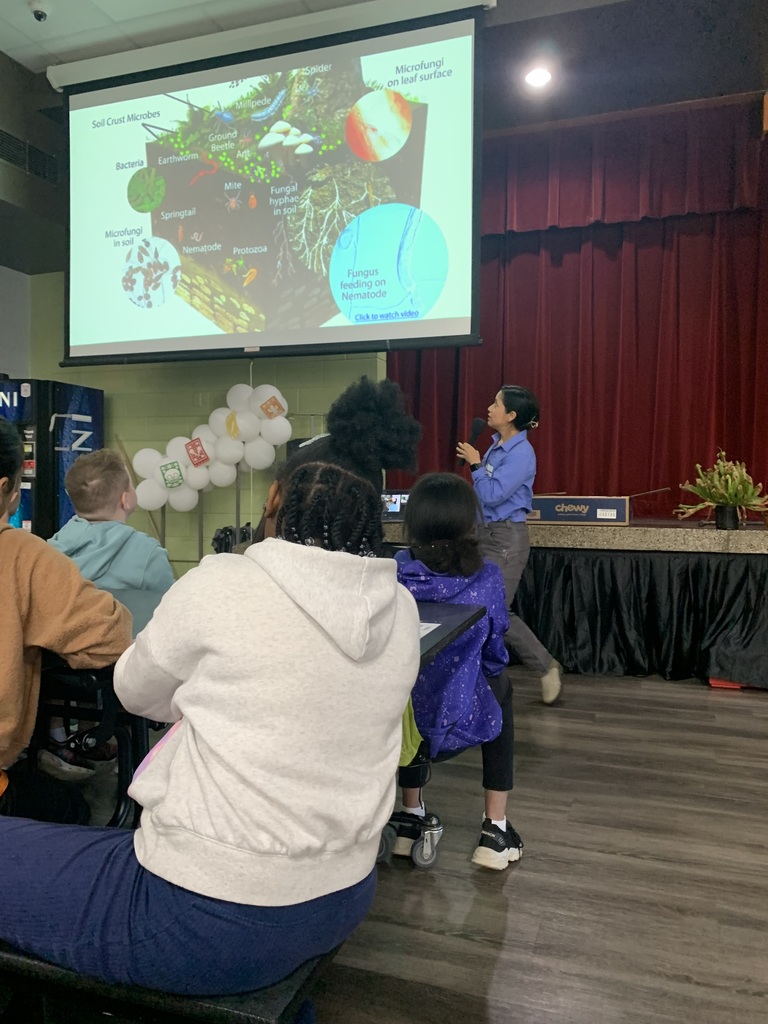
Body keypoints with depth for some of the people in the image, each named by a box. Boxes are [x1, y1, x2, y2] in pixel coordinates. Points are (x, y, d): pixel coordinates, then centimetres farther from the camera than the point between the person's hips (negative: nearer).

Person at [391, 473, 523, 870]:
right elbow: (494, 655, 3)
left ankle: (410, 818, 39)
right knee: (499, 684, 31)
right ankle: (495, 830, 30)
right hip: (455, 724, -1)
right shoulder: (486, 580, -14)